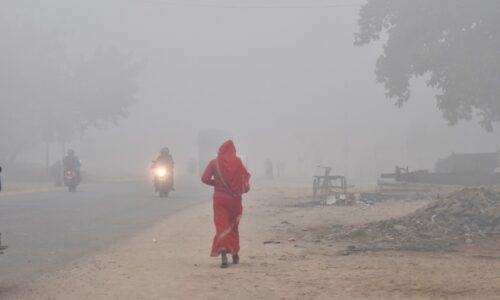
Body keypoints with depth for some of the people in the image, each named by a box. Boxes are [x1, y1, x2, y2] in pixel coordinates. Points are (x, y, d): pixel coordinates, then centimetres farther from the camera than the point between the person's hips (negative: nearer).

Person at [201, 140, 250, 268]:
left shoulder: (214, 163, -3)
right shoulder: (237, 161, -4)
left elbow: (205, 178, -8)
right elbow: (246, 176, -5)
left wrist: (216, 183, 9)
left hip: (219, 198, -1)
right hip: (234, 199, 1)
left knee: (221, 226, -5)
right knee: (233, 226, 18)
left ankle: (223, 255, -24)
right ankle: (235, 254, 27)